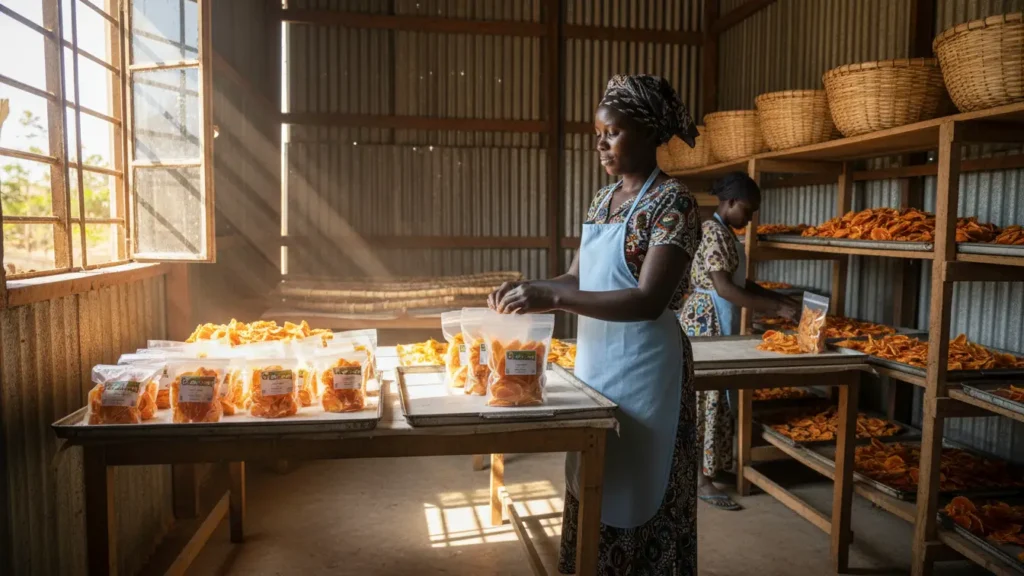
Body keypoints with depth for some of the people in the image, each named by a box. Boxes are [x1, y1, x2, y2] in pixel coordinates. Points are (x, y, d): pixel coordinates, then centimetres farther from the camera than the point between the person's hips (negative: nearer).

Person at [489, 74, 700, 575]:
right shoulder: (603, 200, 10)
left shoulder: (672, 201, -13)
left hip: (643, 367, -7)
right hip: (594, 359, 7)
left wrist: (552, 298, -26)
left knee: (636, 492, 6)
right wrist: (529, 289, -5)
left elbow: (649, 301, -22)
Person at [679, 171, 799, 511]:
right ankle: (702, 481, 2)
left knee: (711, 396, 15)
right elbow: (724, 287, -24)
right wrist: (775, 309, -23)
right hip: (706, 323, -10)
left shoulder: (724, 232, 14)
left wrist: (780, 299, 8)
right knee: (708, 397, -6)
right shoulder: (715, 232, -17)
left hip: (717, 325, 10)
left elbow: (740, 282, 18)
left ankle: (697, 468, 27)